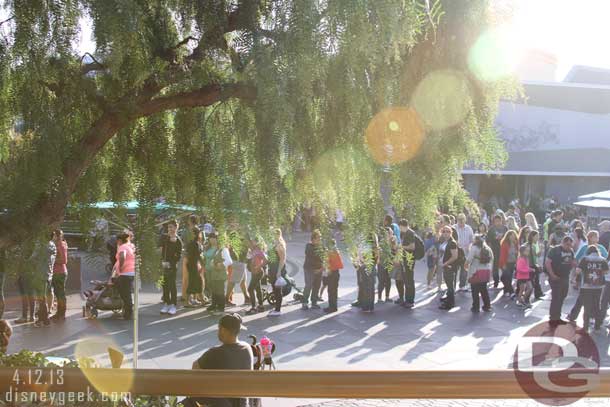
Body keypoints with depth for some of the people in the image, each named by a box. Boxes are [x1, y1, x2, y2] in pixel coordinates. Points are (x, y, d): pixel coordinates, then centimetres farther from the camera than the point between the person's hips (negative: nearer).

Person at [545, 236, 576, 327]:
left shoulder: (571, 251, 8)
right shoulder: (555, 250, -13)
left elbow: (572, 262, 19)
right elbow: (547, 263, -17)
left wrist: (569, 270, -2)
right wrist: (552, 275, -19)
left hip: (565, 278, 7)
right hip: (556, 278, -7)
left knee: (561, 298, 13)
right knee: (555, 298, -6)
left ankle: (557, 317, 24)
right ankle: (552, 319, 2)